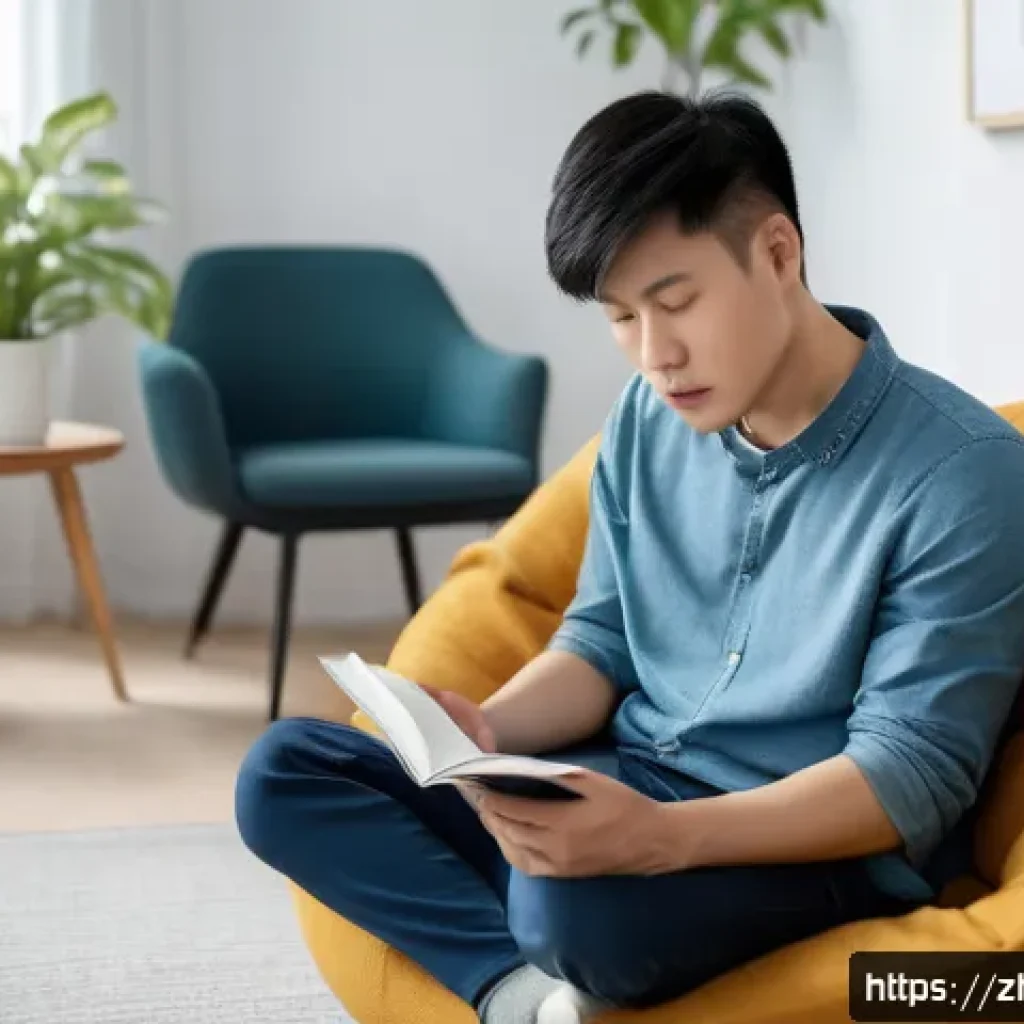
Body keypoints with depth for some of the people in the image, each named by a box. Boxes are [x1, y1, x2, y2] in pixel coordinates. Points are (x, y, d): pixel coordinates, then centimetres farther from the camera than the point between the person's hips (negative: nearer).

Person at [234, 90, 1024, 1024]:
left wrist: (663, 837, -34)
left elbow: (912, 777, -20)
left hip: (824, 850, -7)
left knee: (571, 900, -39)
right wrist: (490, 731, -11)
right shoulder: (651, 417, 4)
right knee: (284, 774, -7)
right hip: (626, 788, 8)